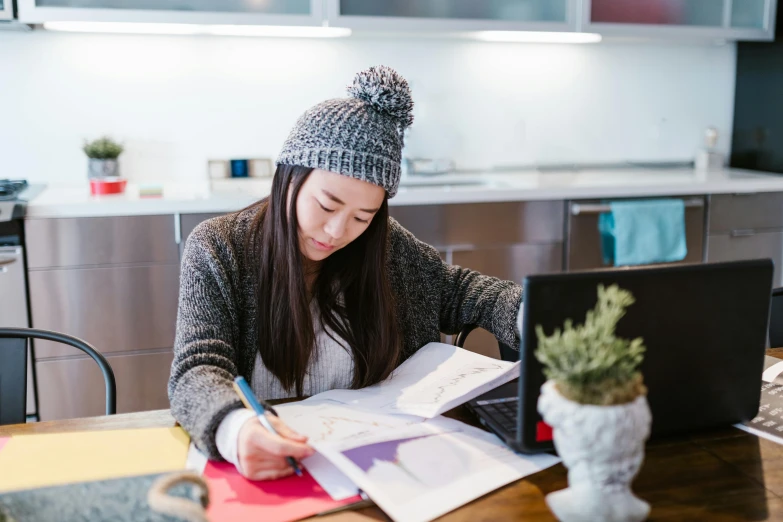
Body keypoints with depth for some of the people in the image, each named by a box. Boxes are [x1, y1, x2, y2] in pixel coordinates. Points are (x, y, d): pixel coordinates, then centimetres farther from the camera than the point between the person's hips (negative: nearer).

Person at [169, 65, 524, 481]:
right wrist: (234, 429, -40)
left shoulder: (387, 246, 0)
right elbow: (198, 371, -18)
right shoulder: (216, 251, -10)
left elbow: (457, 291, 12)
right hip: (263, 473, -1)